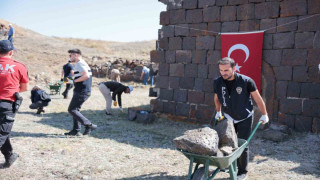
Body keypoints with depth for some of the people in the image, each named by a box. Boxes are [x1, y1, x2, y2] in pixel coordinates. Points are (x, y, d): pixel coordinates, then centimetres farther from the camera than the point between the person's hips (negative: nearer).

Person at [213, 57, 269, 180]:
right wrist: (218, 112, 20)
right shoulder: (217, 82, -12)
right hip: (228, 117, 4)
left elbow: (257, 99, -9)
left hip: (245, 119, -3)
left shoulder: (246, 81, -22)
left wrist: (264, 115, -1)